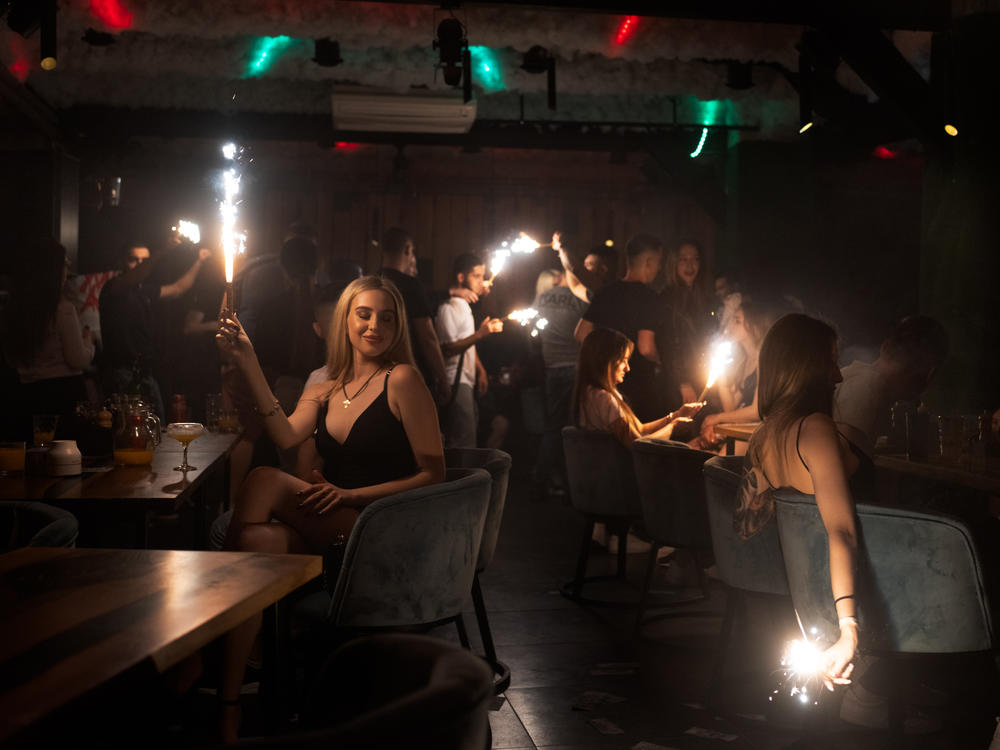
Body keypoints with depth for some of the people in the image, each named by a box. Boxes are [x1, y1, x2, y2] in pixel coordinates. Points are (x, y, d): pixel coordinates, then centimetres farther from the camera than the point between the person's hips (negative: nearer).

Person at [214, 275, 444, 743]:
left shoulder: (401, 380, -2)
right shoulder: (326, 388, 17)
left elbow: (433, 474, -6)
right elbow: (285, 437, -4)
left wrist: (351, 494, -15)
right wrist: (248, 365, -11)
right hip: (328, 535, 5)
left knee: (264, 482, -26)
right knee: (261, 539, -30)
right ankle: (228, 700, -27)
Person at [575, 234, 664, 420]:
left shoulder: (606, 292, 5)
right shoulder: (647, 296, -14)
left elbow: (581, 335, 9)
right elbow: (646, 348, -21)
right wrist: (658, 360, 0)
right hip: (639, 383, -6)